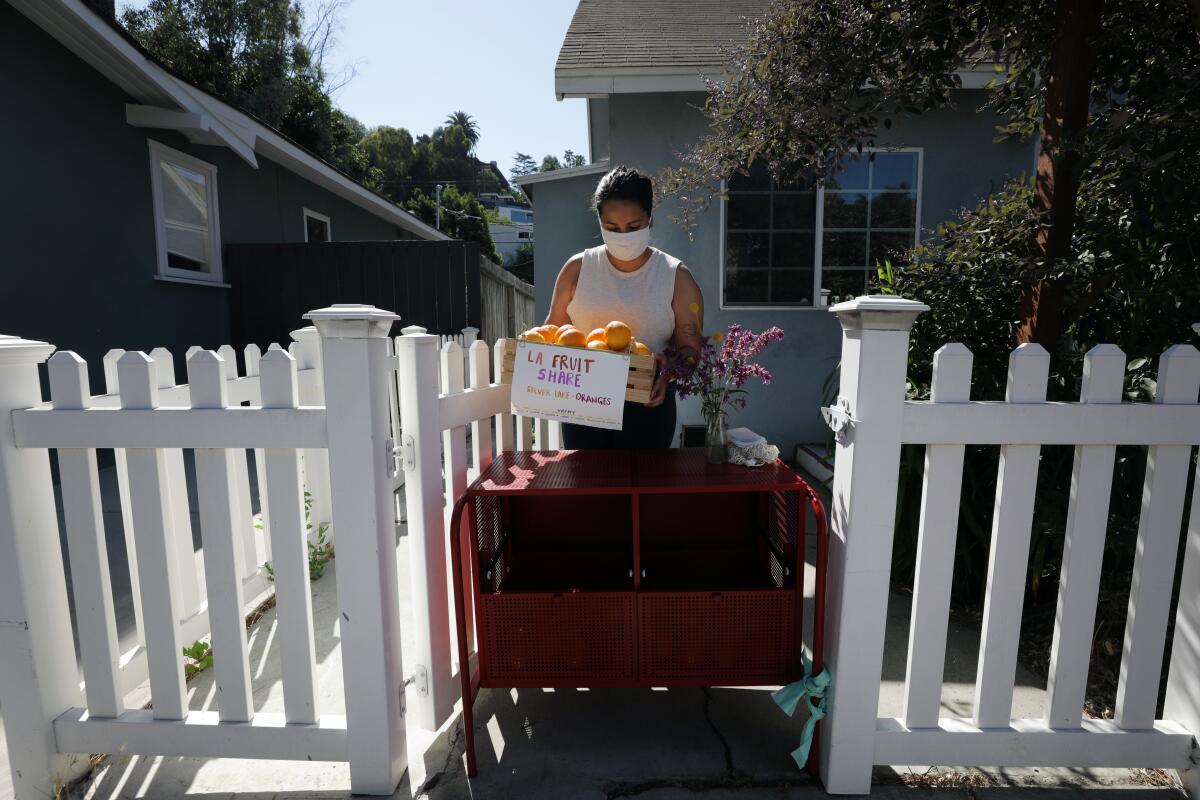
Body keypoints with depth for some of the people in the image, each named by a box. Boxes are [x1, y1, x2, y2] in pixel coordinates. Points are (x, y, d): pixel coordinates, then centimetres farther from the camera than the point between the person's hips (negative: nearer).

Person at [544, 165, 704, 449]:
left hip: (647, 406, -1)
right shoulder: (577, 269, 2)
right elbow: (553, 330, 9)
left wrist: (668, 373, -23)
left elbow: (690, 348, -2)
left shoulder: (676, 277, -3)